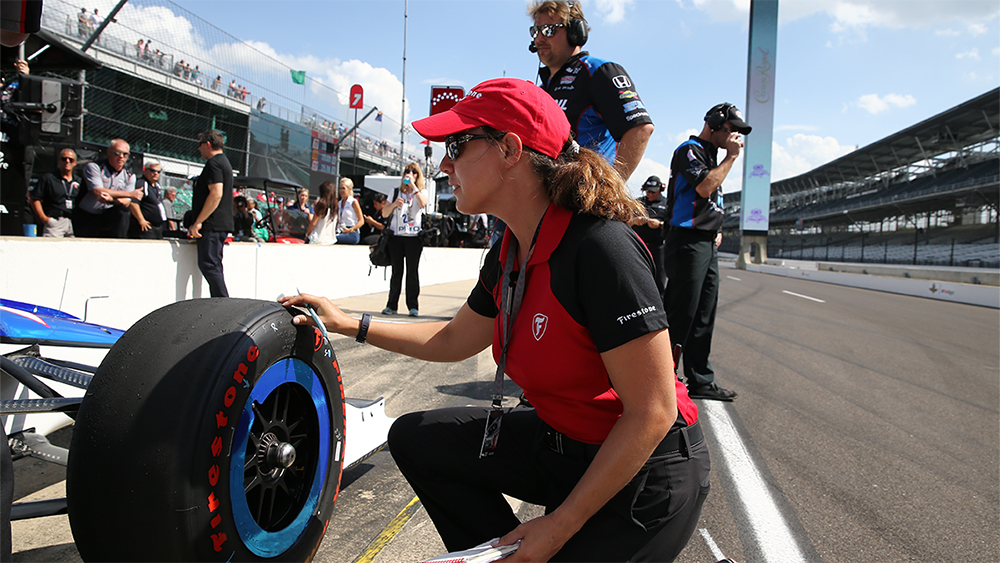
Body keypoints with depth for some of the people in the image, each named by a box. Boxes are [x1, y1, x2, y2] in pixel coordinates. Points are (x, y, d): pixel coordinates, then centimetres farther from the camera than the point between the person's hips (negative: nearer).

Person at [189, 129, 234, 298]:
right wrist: (199, 222, 26)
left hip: (212, 225, -10)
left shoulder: (213, 163, -10)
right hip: (222, 224, 10)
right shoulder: (224, 162, 22)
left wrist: (198, 222, -20)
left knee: (208, 264, -11)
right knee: (213, 265, 11)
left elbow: (216, 194, -22)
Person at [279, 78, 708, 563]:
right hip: (561, 443, 8)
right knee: (414, 437, 7)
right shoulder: (508, 255, 0)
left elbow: (653, 413, -25)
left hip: (644, 473, -8)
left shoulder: (600, 249, -27)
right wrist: (348, 324, 15)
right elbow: (453, 341, 16)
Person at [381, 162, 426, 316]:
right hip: (396, 236, 2)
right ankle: (391, 305, 8)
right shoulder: (396, 192, 15)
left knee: (412, 271, -3)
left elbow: (423, 203, -14)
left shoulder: (421, 192, 10)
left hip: (414, 236, -2)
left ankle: (413, 306, 1)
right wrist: (394, 204, -6)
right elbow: (384, 213, 13)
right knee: (396, 271, 3)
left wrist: (413, 185, -11)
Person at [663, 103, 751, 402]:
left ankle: (700, 380, 16)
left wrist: (717, 229, 18)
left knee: (704, 316, 10)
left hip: (708, 245, 10)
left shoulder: (711, 156, 24)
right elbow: (704, 187, -20)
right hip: (688, 242, -9)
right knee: (680, 315, -10)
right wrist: (731, 156, -11)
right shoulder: (689, 150, -5)